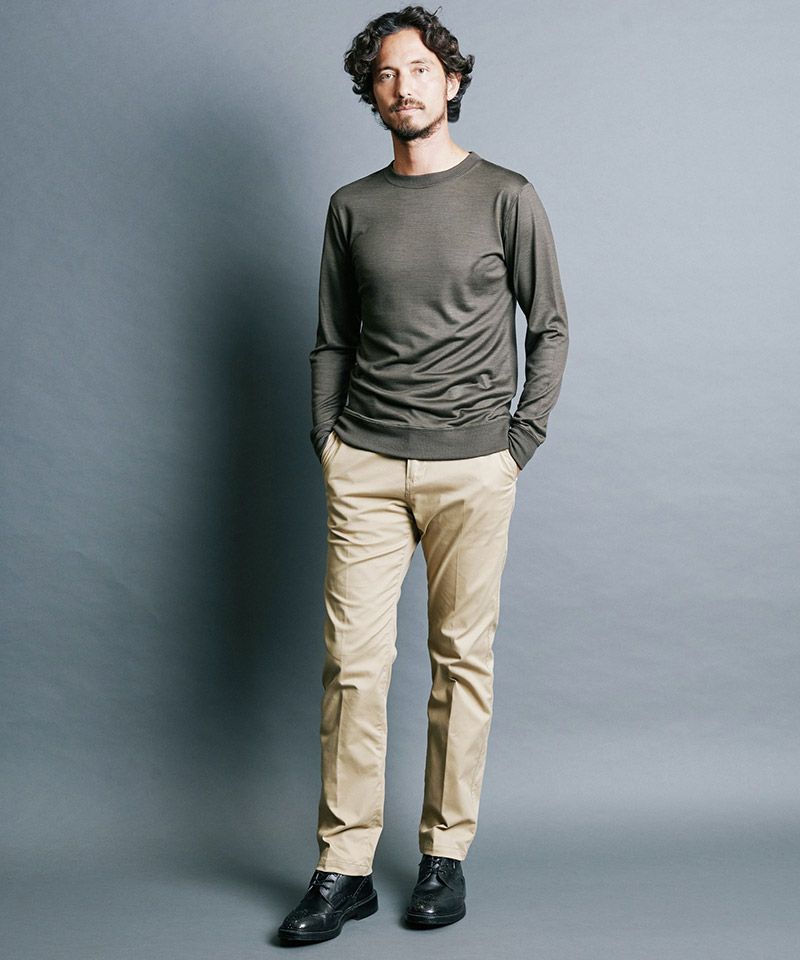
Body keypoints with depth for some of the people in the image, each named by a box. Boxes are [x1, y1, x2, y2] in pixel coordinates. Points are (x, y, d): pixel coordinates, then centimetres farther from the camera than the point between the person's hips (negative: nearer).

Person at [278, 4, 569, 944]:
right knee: (353, 659, -1)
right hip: (364, 466, 2)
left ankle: (446, 852, 17)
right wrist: (324, 440, 5)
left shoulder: (506, 197, 3)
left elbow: (549, 329, 6)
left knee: (462, 658, 3)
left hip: (470, 468, -2)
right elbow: (332, 339, 14)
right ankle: (344, 867, 8)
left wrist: (521, 439, -1)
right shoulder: (351, 206, 11)